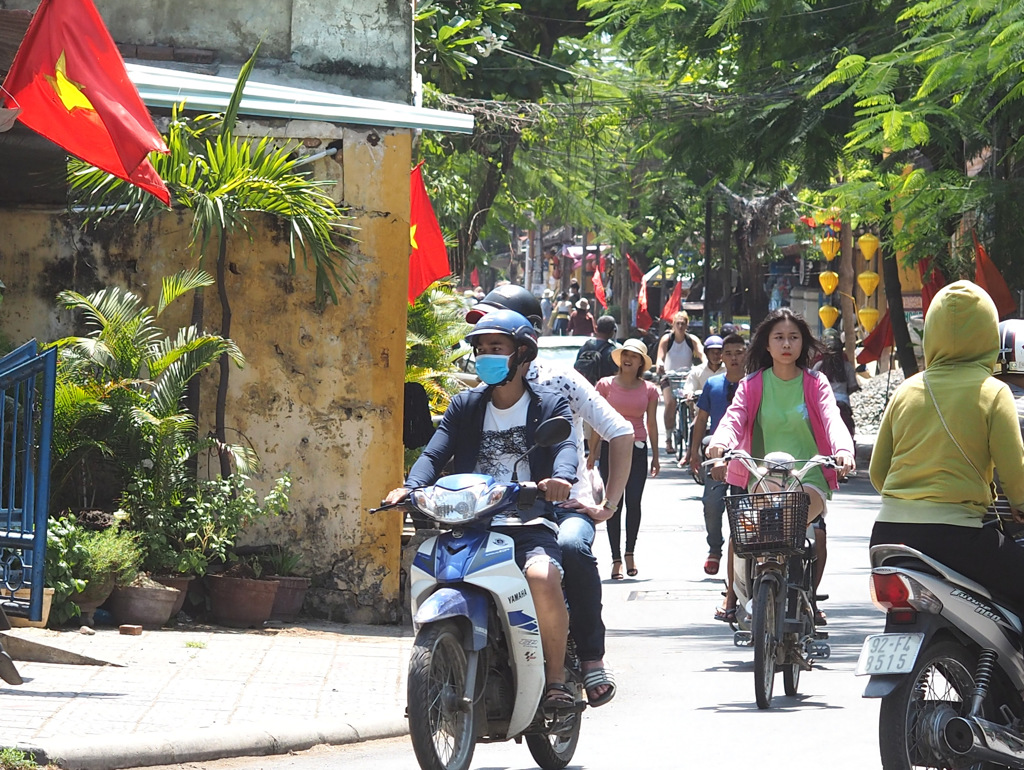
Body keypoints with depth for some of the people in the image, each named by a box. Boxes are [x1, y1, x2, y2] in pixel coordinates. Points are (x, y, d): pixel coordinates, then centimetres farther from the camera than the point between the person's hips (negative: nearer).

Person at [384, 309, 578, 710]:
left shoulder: (550, 405, 9)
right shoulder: (464, 406, 19)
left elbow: (565, 447, -10)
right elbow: (435, 453, 5)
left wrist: (561, 478, -35)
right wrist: (411, 487, -17)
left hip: (530, 523, -3)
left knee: (543, 576, -34)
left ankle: (556, 681, -19)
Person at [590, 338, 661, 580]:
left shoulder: (649, 390, 4)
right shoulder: (606, 385, 1)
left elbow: (652, 424, 10)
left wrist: (655, 456, 10)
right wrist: (592, 452, 4)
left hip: (637, 449, 1)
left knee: (634, 503, -6)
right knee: (614, 504, -1)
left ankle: (630, 553, 9)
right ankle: (616, 559, 3)